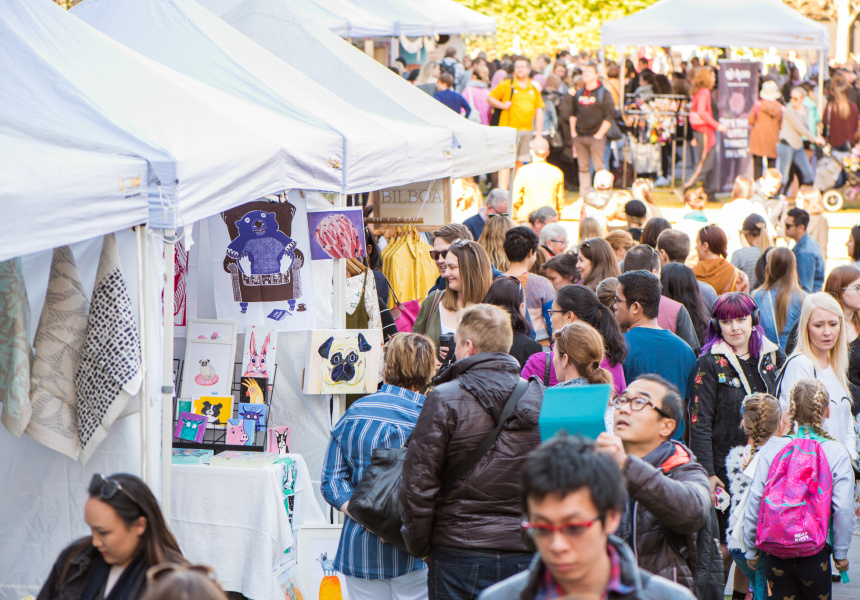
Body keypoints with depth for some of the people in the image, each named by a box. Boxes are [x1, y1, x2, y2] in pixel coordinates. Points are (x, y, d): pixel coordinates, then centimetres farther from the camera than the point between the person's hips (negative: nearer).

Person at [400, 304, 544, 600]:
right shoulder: (540, 399, 3)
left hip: (461, 553, -3)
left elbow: (418, 482, -9)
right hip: (526, 553, 4)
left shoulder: (445, 400, -9)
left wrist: (418, 545, 4)